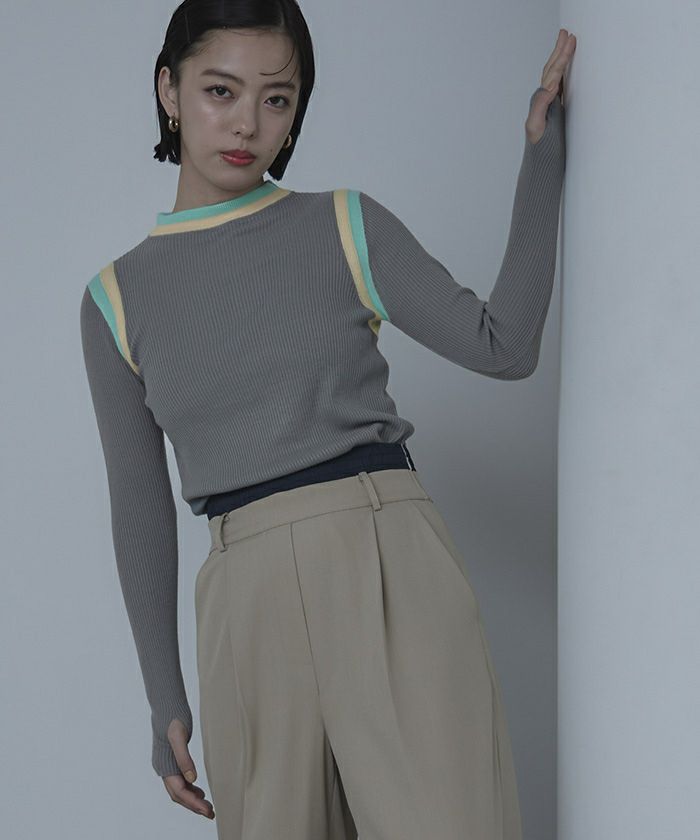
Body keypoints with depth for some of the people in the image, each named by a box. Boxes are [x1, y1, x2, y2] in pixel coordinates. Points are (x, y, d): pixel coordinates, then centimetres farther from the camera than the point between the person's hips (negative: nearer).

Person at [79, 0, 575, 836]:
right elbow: (141, 508, 12)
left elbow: (503, 346, 2)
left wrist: (542, 151, 1)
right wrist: (165, 700, 13)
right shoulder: (118, 300, 10)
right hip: (250, 601, 2)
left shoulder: (348, 228, 7)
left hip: (387, 559, -1)